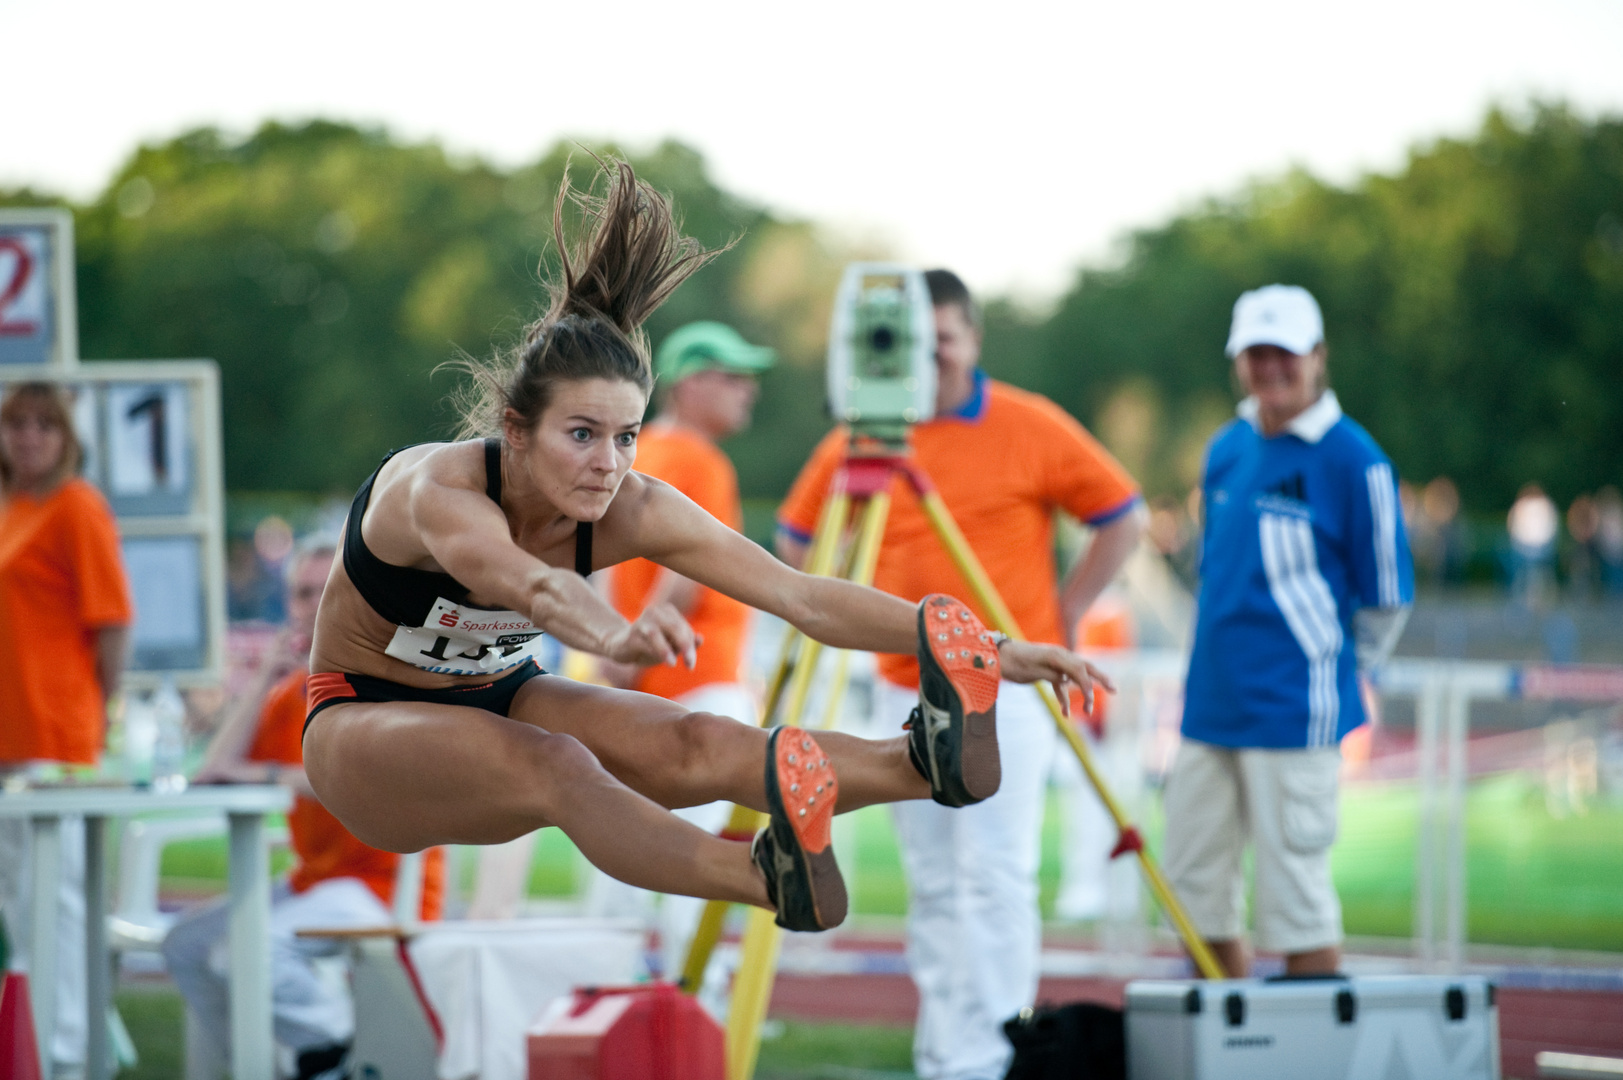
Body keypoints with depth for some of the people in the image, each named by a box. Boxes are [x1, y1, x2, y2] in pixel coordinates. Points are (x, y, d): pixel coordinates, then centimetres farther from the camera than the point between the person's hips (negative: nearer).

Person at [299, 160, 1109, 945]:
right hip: (362, 723, -5)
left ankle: (925, 764, -53)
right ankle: (769, 880, -64)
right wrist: (616, 637, -76)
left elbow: (803, 597, -22)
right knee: (552, 768, -38)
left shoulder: (630, 512, -16)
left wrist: (987, 652, -31)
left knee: (694, 747, -26)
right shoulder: (440, 491, -32)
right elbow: (530, 583, -55)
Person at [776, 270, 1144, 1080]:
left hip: (1004, 687, -4)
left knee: (996, 878, -11)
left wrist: (1064, 613, 0)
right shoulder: (860, 439, 5)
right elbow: (795, 540, 17)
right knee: (932, 887, 7)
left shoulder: (1031, 429, -4)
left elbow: (1122, 518, 4)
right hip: (905, 693, 4)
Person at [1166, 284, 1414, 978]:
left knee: (1294, 888, -5)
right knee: (1194, 890, 10)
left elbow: (1387, 595, -4)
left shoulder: (1351, 459, -9)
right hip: (1211, 707, 7)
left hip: (1294, 712, -7)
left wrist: (1332, 667, 5)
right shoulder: (1226, 450, 12)